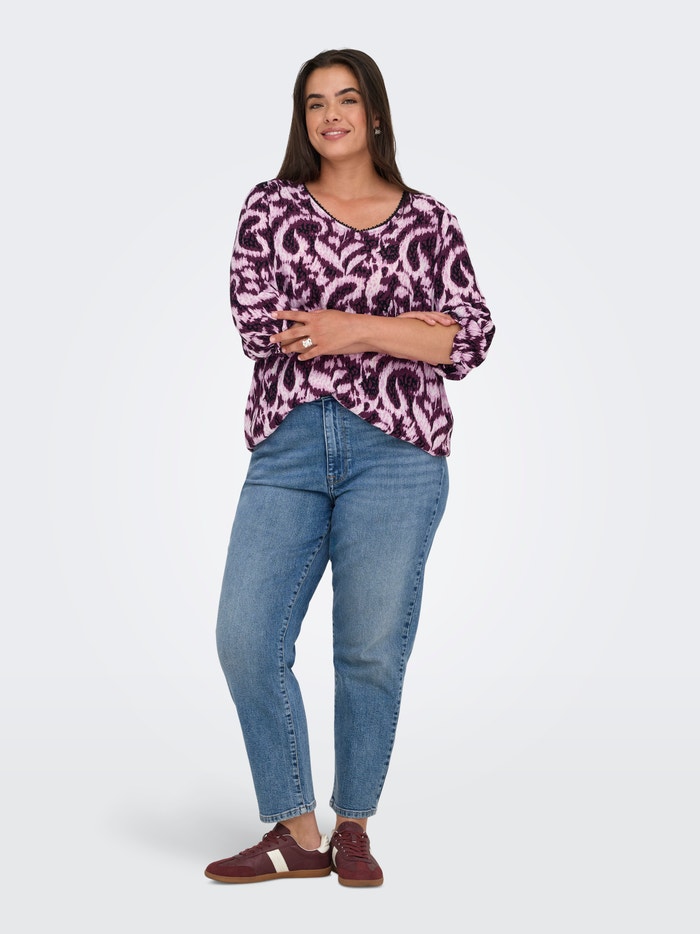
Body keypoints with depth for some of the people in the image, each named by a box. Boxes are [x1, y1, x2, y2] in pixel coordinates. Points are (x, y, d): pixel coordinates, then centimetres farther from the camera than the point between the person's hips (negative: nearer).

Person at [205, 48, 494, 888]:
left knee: (372, 649, 0)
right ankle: (296, 833, 10)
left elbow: (469, 340, 2)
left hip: (395, 449, -1)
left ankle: (354, 828, 18)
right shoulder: (271, 208, 11)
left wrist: (352, 327, -9)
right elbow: (259, 326, -2)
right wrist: (400, 328, -2)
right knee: (246, 640, -5)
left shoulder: (428, 223, 11)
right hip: (288, 447, 1)